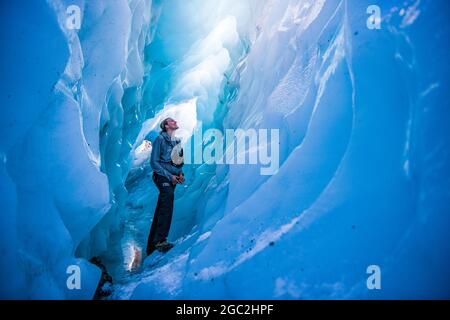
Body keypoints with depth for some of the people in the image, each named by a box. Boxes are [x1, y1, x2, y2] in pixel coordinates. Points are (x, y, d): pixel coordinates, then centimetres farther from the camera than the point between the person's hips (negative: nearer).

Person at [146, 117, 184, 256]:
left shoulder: (177, 141, 17)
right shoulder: (160, 139, -4)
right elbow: (154, 162, -9)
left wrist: (180, 174, 3)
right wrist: (170, 176, -15)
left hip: (172, 178, 7)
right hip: (163, 177, -7)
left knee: (161, 210, 8)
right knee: (167, 204, -28)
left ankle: (152, 245, 13)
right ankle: (160, 240, -31)